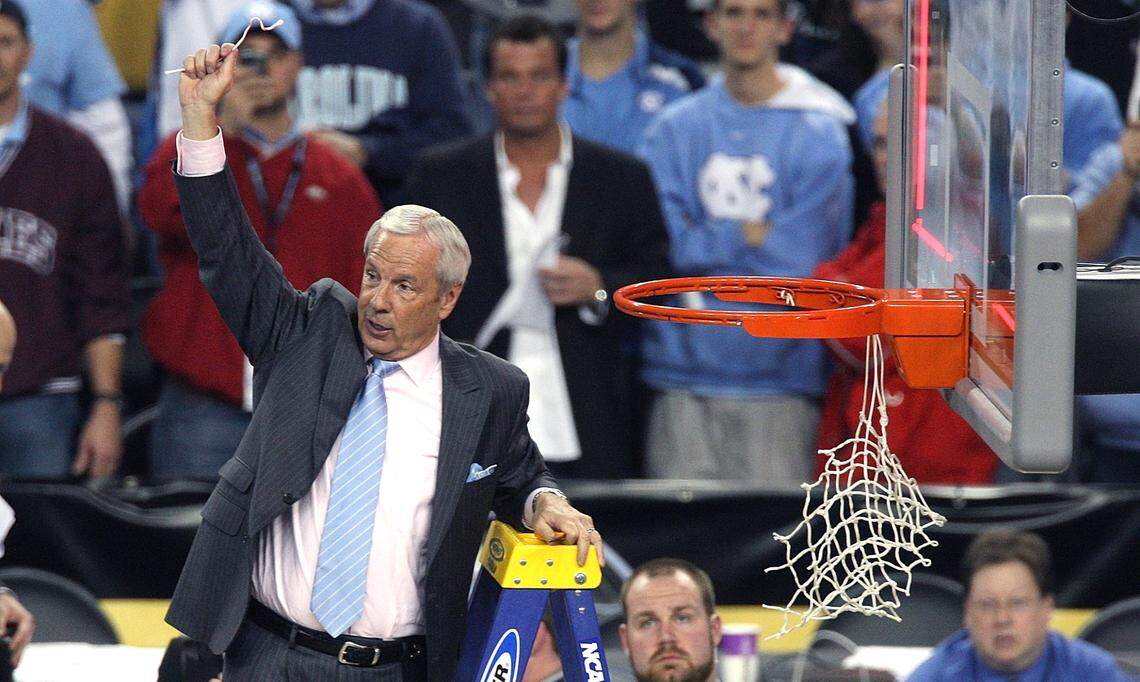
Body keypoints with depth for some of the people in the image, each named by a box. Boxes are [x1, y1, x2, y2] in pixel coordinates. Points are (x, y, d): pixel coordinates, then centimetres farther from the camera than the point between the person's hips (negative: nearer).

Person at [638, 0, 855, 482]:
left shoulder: (817, 134, 2)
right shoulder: (674, 129, 10)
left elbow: (799, 261, -7)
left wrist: (703, 243, -3)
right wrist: (749, 235, -5)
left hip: (778, 380, -2)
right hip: (684, 379, 2)